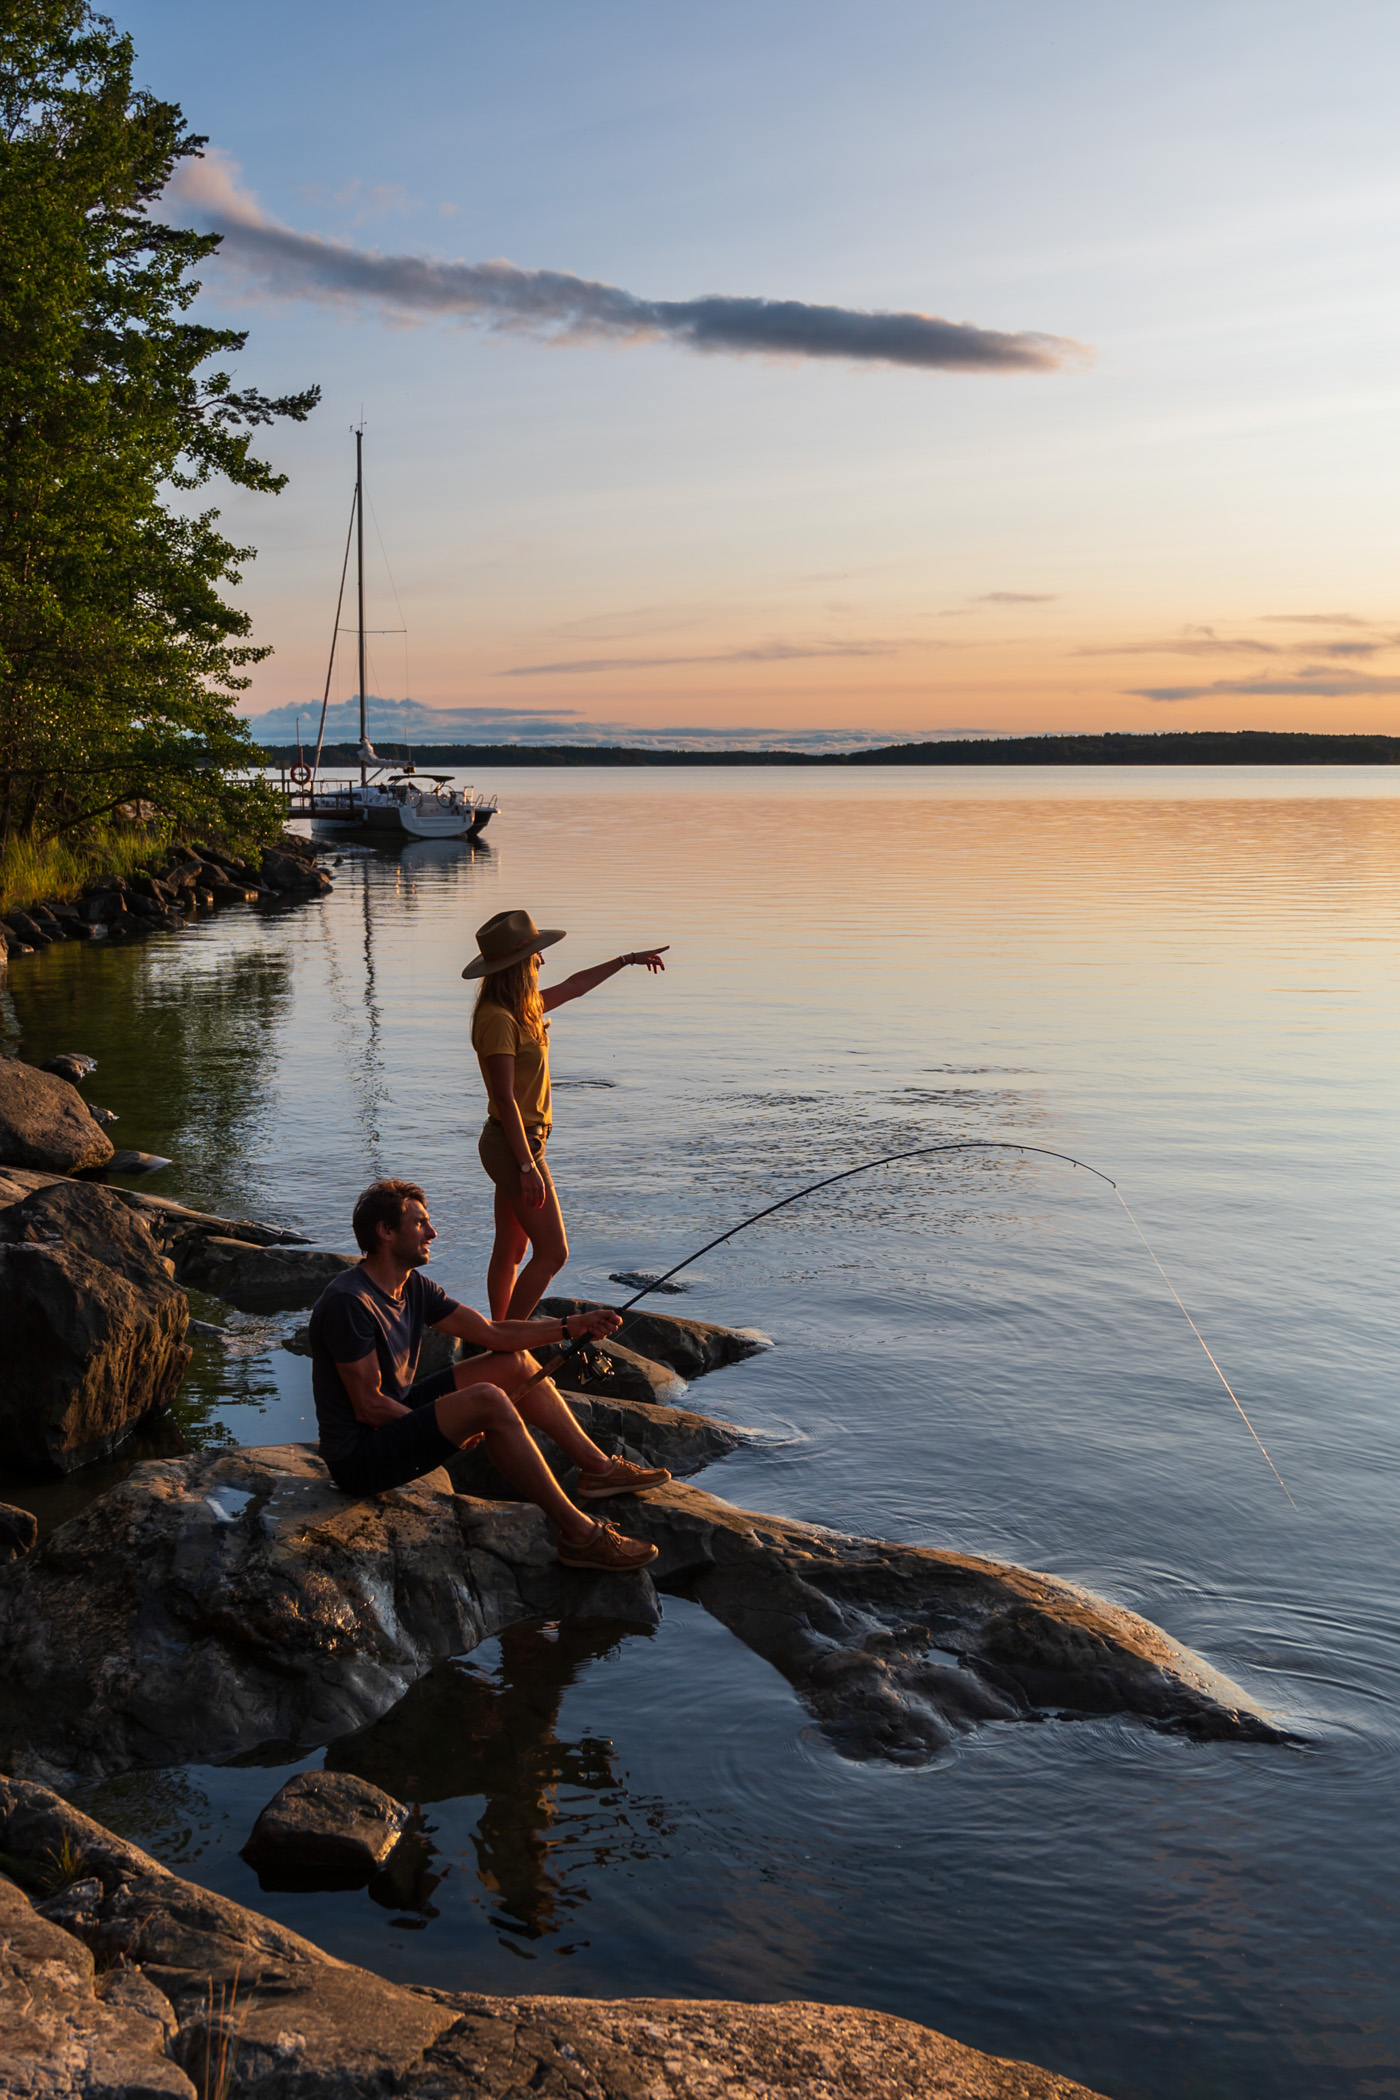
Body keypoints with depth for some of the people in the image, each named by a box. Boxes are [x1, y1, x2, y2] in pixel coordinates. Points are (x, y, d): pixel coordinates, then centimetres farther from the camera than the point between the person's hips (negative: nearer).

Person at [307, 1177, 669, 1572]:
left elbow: (491, 1333, 5)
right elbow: (368, 1406, -23)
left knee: (515, 1363, 10)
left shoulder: (413, 1286, 4)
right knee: (487, 1400, -30)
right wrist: (451, 1427, -14)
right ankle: (577, 1533, -24)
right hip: (359, 1458, -10)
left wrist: (570, 1328, -5)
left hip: (399, 1417, 10)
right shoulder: (349, 1302, -25)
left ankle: (598, 1468, 16)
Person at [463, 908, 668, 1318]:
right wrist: (527, 1166, -23)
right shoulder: (498, 1019, -21)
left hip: (514, 1143, 10)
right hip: (515, 1145, -10)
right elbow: (505, 1099, -23)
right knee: (552, 1254, -3)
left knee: (510, 1252, 15)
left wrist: (628, 959, 34)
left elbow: (574, 986, 26)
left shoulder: (521, 1008, 8)